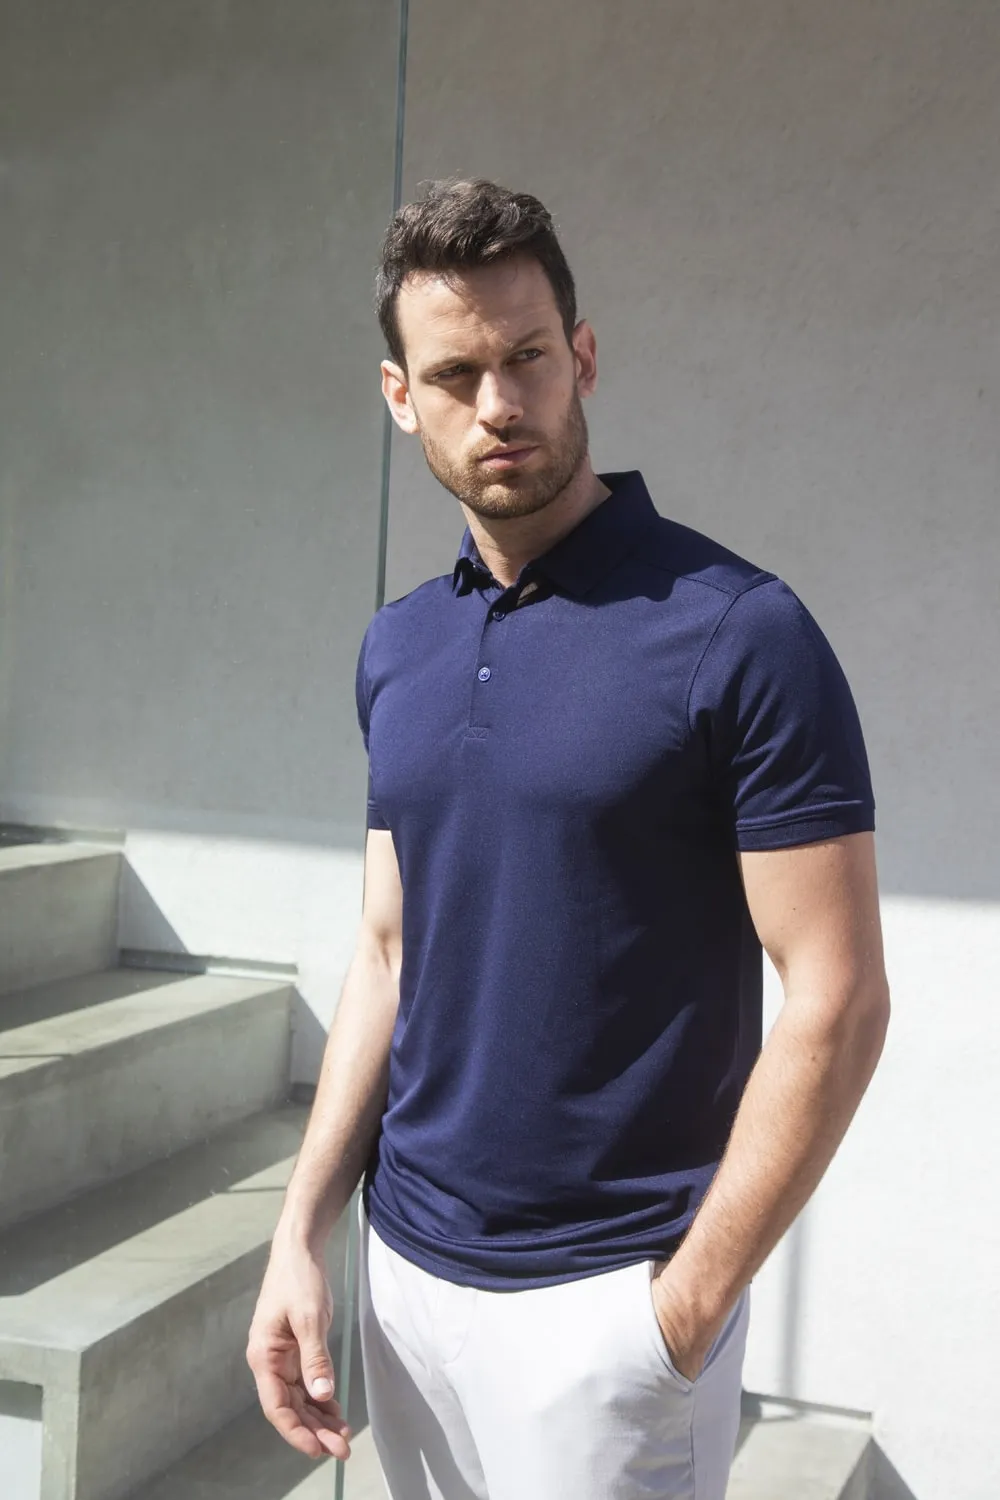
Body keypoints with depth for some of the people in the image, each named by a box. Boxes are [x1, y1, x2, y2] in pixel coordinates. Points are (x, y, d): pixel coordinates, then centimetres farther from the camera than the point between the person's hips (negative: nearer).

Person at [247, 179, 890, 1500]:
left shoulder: (740, 634, -15)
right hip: (406, 1271, 6)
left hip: (607, 1296, -6)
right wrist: (300, 1236, 4)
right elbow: (390, 951, 10)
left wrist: (685, 1308, -15)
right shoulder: (396, 648, 6)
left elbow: (835, 1003, -15)